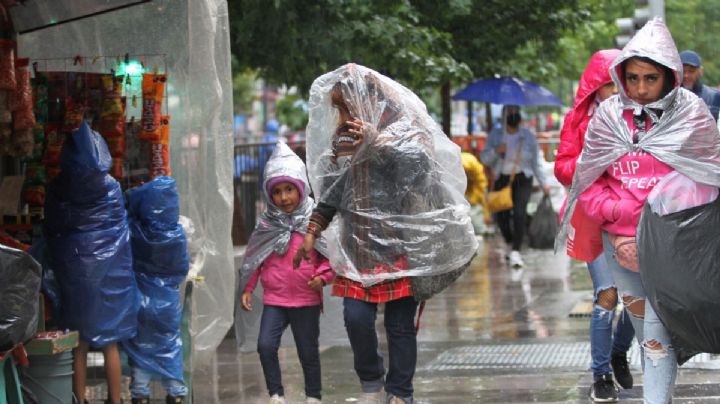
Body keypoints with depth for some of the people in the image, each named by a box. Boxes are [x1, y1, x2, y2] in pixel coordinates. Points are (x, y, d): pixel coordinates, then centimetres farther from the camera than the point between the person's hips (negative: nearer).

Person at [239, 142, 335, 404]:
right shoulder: (267, 224, 3)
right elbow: (256, 259, 11)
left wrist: (322, 277, -17)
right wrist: (248, 289, 9)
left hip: (307, 301, -2)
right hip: (274, 299, 2)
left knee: (308, 352, 9)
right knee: (266, 345, -11)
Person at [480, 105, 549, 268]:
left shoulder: (528, 137, 4)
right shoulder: (495, 135, 6)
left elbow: (536, 162, 7)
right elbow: (484, 158, 4)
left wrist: (543, 183, 2)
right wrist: (496, 151, -16)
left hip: (522, 180, -2)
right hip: (501, 180, 2)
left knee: (519, 212, -22)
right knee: (501, 216, 1)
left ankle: (516, 252, -25)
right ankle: (510, 244, 31)